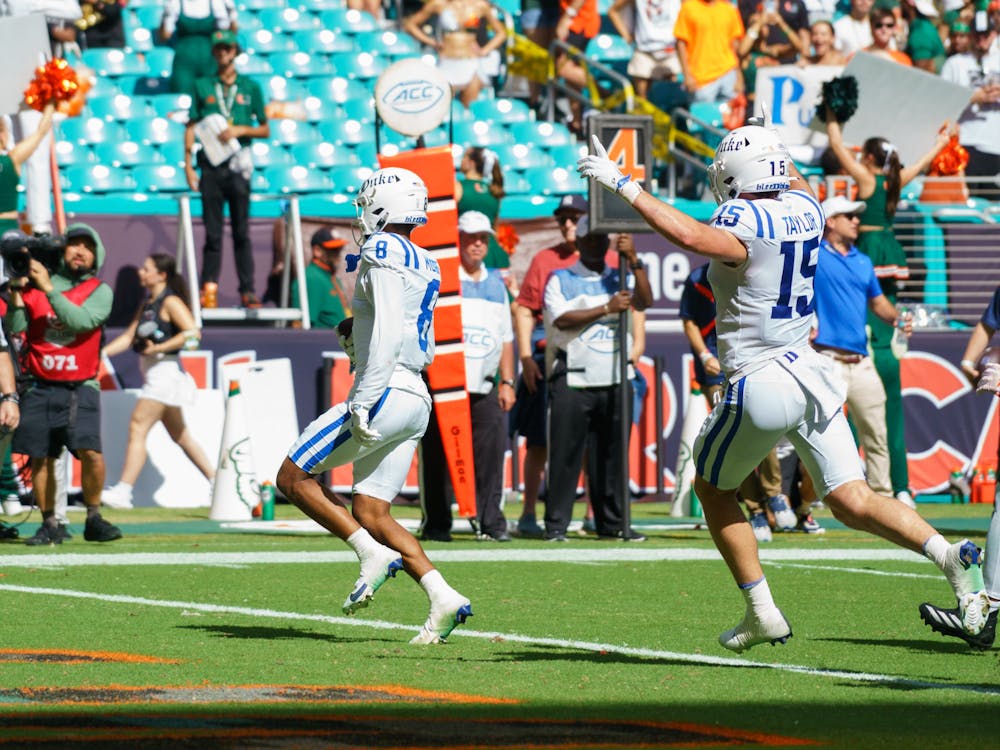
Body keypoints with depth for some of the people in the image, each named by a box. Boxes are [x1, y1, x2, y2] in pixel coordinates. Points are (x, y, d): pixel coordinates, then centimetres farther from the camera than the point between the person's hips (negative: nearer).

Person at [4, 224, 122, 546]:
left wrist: (49, 288, -19)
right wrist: (16, 293, -14)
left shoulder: (99, 291, 3)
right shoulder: (33, 285, 7)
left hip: (80, 386, -2)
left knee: (90, 450, -17)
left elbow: (80, 321, -16)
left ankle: (94, 519, -2)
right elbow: (13, 329, -1)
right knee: (40, 457, 2)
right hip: (40, 386, 2)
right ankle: (50, 524, 13)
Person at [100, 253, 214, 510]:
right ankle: (216, 481, 22)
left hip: (165, 371, -10)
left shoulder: (170, 302, -11)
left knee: (137, 427, -13)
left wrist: (159, 348, -22)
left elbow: (193, 333, -21)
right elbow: (129, 337, 17)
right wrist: (100, 353, 6)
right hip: (152, 372, 10)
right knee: (179, 434, 15)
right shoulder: (147, 304, 16)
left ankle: (123, 491, -16)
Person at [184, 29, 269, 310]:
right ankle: (208, 288, 0)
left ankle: (248, 291, -2)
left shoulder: (250, 87, 11)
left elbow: (265, 129, 11)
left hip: (238, 165, -1)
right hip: (211, 166, 1)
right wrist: (188, 164, -1)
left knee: (241, 232, -1)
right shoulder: (203, 86, 12)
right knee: (213, 232, 0)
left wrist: (240, 130, -7)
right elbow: (191, 127, 9)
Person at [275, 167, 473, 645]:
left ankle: (374, 555, -11)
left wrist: (364, 402, -23)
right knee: (370, 514, 9)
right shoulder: (425, 266, 19)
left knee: (294, 476, 0)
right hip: (416, 403, 9)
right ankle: (443, 598, -5)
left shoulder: (384, 252, -9)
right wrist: (358, 333, 19)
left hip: (386, 392, -9)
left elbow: (388, 333, -19)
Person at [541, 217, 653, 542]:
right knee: (565, 454, -5)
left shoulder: (620, 279, 16)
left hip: (616, 381, 3)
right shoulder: (560, 279, 7)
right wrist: (606, 309, -12)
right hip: (573, 382, -3)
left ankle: (613, 522, 10)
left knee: (613, 455, 5)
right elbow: (561, 319, -8)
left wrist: (633, 260, -12)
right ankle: (556, 524, -2)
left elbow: (645, 302, -3)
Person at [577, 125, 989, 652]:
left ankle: (762, 612, 12)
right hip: (812, 373, 7)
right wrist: (767, 144, 47)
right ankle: (948, 554, -18)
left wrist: (623, 186, -35)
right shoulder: (804, 210, 6)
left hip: (760, 385, -7)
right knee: (851, 501, 4)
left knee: (712, 488, 16)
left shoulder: (744, 224, -16)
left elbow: (691, 236, -37)